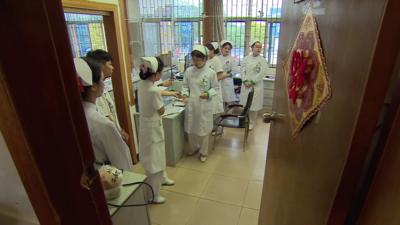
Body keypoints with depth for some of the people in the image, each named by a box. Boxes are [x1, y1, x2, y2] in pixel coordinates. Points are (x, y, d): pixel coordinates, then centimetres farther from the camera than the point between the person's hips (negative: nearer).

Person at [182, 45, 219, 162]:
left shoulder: (211, 73, -9)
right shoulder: (188, 71, 0)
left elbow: (216, 88, -2)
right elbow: (185, 85, 8)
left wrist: (208, 94, -21)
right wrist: (185, 94, -11)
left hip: (204, 105, -3)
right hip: (191, 104, 4)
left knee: (203, 130, 9)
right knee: (190, 128, 16)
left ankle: (203, 152, 31)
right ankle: (194, 147, 42)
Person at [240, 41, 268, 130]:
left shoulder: (263, 60, -1)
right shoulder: (246, 58, 7)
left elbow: (262, 73, -9)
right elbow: (242, 70, 2)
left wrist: (252, 82, -13)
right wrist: (245, 81, -10)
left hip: (256, 85, -2)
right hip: (245, 85, 2)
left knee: (254, 105, 2)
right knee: (244, 104, 7)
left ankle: (252, 122, 17)